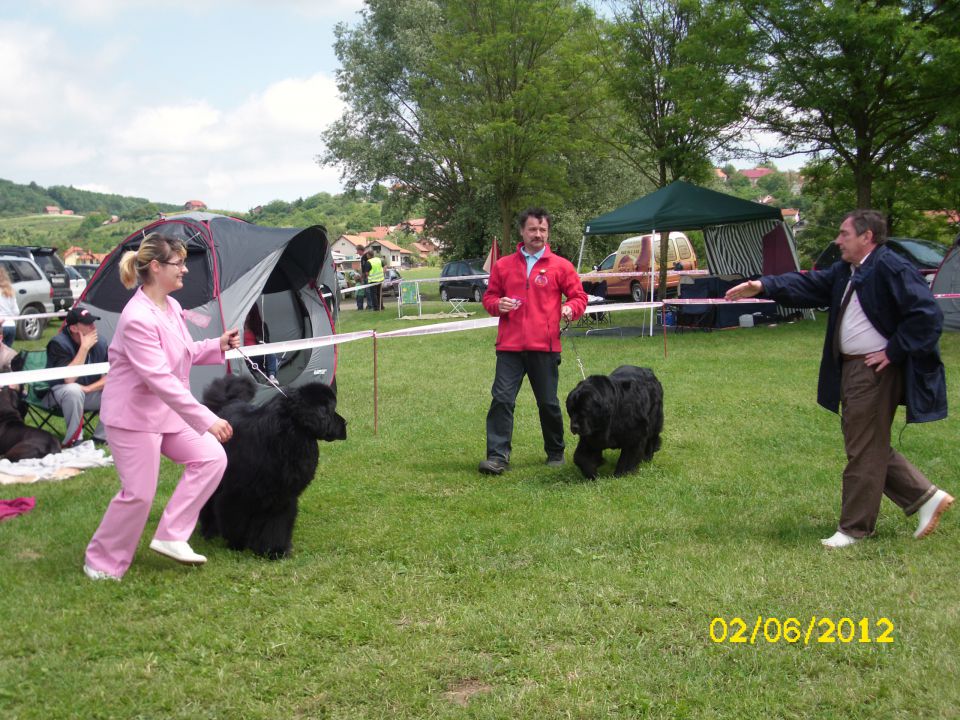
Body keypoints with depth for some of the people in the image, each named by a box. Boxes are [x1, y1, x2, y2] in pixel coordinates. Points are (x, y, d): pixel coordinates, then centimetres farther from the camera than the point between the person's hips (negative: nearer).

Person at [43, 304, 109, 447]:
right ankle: (74, 440, -23)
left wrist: (88, 388, -22)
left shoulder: (99, 344, -7)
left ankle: (100, 437, -7)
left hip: (90, 393, 5)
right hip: (60, 392, -5)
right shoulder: (59, 343, -21)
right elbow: (69, 379, -32)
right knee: (73, 390, -38)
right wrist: (84, 347, -31)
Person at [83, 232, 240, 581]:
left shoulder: (171, 307, 2)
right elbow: (160, 379, -32)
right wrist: (207, 420, -33)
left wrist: (218, 346, 0)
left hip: (167, 411, 9)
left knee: (211, 458, -1)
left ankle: (171, 537, 8)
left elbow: (184, 355, 18)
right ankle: (101, 563, 18)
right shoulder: (138, 318, -27)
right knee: (139, 493, -4)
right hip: (133, 415, -9)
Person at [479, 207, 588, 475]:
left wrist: (570, 308, -12)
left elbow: (579, 296, 9)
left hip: (545, 347, -1)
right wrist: (498, 304, -7)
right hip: (510, 346, 1)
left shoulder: (560, 266, 6)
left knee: (548, 403, 9)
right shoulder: (503, 265, 10)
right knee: (502, 399, -8)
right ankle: (498, 456, -6)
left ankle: (556, 452, 26)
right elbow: (489, 297, 15)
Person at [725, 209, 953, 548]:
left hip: (875, 371, -10)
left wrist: (893, 352, -18)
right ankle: (926, 496, 27)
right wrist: (762, 286, -4)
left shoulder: (891, 268, -17)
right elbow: (808, 284, 9)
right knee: (870, 445, 17)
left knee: (864, 449, 1)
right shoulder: (845, 271, 12)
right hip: (851, 369, 10)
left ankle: (854, 528, 12)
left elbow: (927, 315, -21)